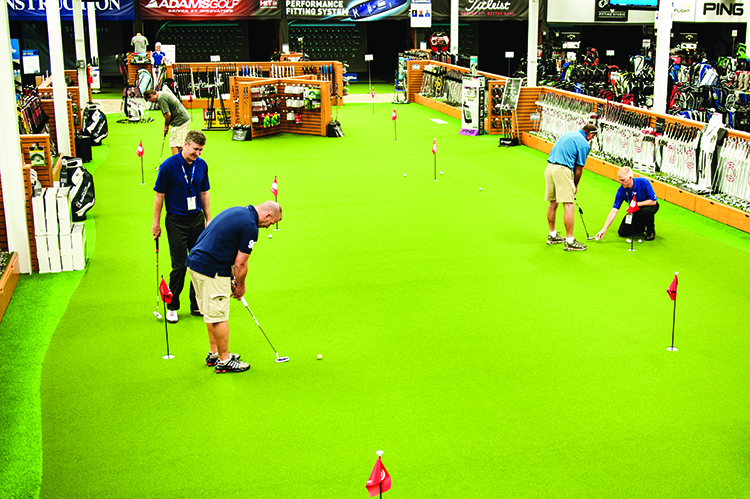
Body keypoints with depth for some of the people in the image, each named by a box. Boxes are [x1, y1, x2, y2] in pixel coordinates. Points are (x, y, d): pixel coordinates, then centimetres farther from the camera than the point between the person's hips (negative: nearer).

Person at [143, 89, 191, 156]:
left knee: (174, 144, -7)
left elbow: (168, 114, -20)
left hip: (180, 121, -10)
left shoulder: (161, 98, -15)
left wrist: (166, 126, -2)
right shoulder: (165, 93, 15)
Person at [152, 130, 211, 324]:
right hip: (176, 221, -4)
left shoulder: (202, 165, 2)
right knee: (179, 265, -4)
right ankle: (172, 307, 11)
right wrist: (156, 223, -4)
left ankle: (197, 305, 19)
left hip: (197, 219, 4)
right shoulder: (168, 166, -11)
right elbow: (159, 195, -6)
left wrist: (208, 219, 11)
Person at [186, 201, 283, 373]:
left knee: (211, 313, 20)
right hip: (212, 270, -10)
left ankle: (214, 353, 31)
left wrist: (233, 278, 16)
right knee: (219, 316, 1)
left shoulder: (238, 211, 13)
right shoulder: (250, 226, -16)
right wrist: (240, 286, 6)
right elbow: (240, 264, -12)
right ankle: (224, 361, 12)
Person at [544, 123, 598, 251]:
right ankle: (570, 242, -4)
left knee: (553, 203, 18)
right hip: (562, 170, -8)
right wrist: (575, 185, 17)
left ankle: (552, 235, 30)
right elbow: (579, 168, 0)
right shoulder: (584, 144, -3)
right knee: (568, 206, -5)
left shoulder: (568, 134, 20)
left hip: (549, 168, 8)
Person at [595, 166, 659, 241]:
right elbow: (614, 211, -19)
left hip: (649, 205, -3)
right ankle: (644, 227, 16)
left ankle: (651, 231, -9)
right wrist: (604, 229, -26)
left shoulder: (644, 182, -27)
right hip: (635, 211, 3)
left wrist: (638, 204, -32)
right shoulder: (621, 191, -19)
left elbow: (653, 201, -24)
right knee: (623, 232, -10)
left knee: (646, 211, -39)